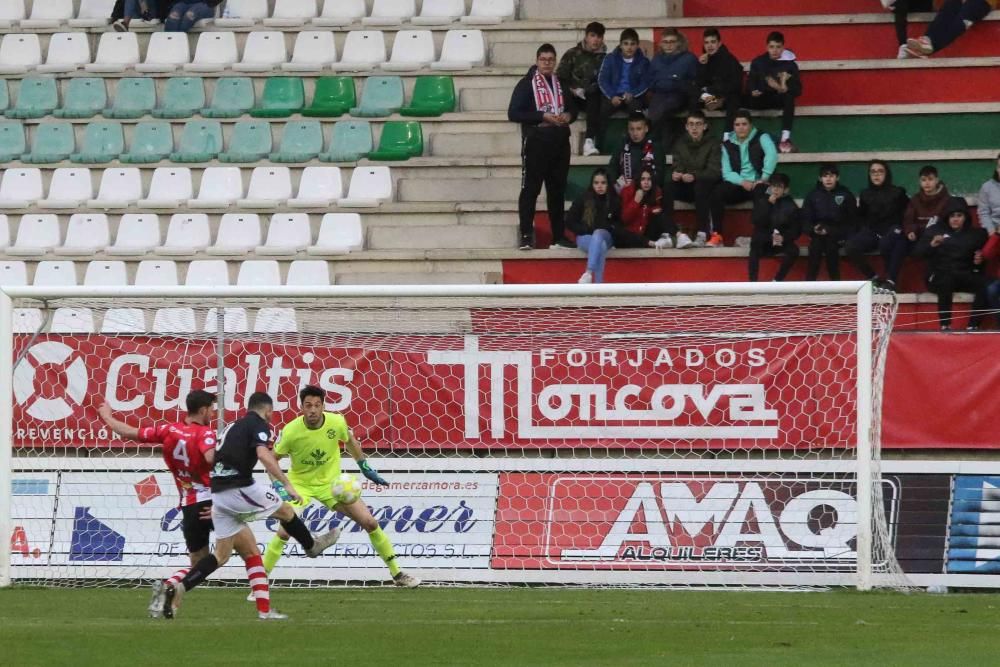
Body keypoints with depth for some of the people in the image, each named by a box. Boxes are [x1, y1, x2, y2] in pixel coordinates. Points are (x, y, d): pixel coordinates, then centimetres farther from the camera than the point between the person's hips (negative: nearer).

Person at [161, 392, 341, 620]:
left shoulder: (233, 426, 23)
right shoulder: (259, 425, -3)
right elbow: (263, 454, -20)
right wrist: (287, 484, -21)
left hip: (218, 494, 8)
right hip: (239, 488, -8)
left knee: (222, 555, 9)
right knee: (285, 511, 17)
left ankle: (179, 588, -7)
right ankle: (312, 546, 41)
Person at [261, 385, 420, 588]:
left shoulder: (336, 422, -18)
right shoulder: (290, 432, -24)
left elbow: (349, 441, 6)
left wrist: (366, 468, 10)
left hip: (331, 483, 3)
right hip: (300, 484, -3)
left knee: (370, 523, -2)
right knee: (284, 532, -22)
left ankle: (397, 574, 14)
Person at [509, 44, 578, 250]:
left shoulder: (561, 84, 14)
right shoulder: (527, 84, -3)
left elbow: (572, 108, 25)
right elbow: (513, 113, -10)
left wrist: (569, 116, -1)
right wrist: (543, 116, -17)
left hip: (560, 144, 6)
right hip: (536, 143, -6)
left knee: (557, 190, 11)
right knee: (530, 190, -7)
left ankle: (559, 235, 17)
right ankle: (526, 236, -8)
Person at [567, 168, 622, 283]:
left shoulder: (614, 201, -1)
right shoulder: (583, 199, -4)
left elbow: (619, 222, 15)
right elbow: (570, 222, 2)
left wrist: (611, 228, -6)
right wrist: (587, 230, -8)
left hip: (606, 236, 1)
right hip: (585, 237, -1)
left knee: (598, 234, -37)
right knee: (601, 246, -36)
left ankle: (589, 273, -49)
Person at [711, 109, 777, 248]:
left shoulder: (761, 138, 1)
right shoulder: (728, 145, 10)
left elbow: (772, 154, -19)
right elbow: (727, 173, 2)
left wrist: (764, 178, -26)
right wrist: (742, 182, -16)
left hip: (757, 184, -3)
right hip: (738, 186, 3)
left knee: (761, 192, -38)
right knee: (718, 191, -26)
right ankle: (717, 234, -23)